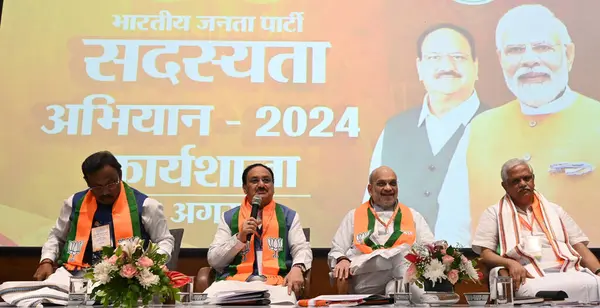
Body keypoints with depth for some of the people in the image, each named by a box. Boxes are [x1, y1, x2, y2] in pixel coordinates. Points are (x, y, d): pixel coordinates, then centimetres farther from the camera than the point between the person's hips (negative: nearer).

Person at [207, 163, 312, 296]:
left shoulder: (289, 216, 16)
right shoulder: (229, 217, 15)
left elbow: (302, 249, 6)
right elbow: (213, 260, 10)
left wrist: (297, 269, -16)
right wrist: (240, 238, -4)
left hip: (277, 283, 0)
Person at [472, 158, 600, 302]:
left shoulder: (554, 210, 27)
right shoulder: (494, 213, 16)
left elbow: (580, 247, 21)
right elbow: (485, 254, 6)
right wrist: (510, 263, -16)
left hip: (568, 271, 4)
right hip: (528, 276, -4)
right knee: (535, 291, -42)